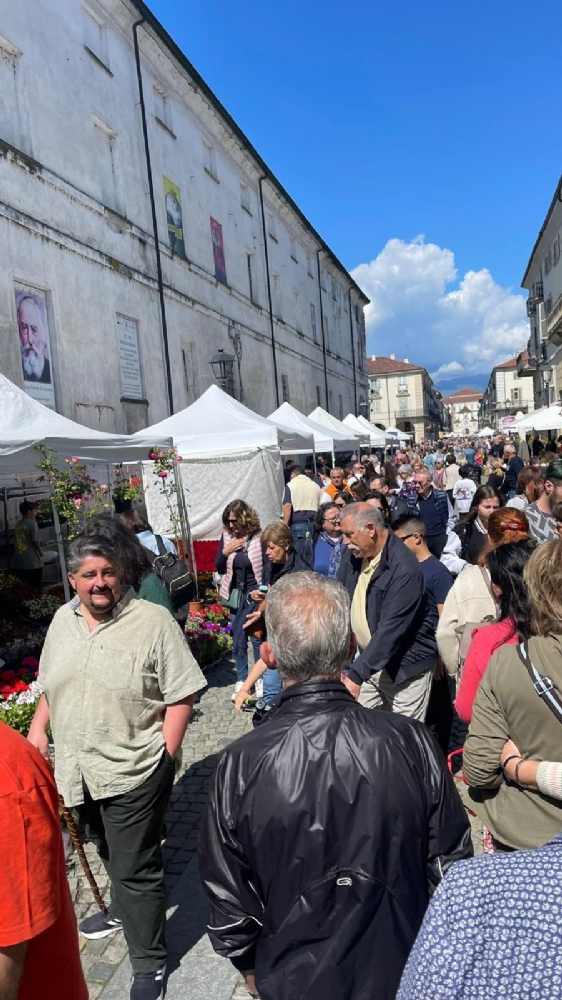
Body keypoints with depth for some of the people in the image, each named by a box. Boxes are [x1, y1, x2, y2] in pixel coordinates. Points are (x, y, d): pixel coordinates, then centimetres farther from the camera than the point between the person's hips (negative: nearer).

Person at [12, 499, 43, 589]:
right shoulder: (32, 523, -9)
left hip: (19, 565, 6)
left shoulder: (18, 525, 10)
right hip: (33, 563, -6)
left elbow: (17, 542, 12)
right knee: (35, 590, 1)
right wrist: (41, 553, 7)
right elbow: (35, 542, -11)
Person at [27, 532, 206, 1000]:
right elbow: (52, 684, 18)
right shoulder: (62, 620, 4)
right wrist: (38, 728, 8)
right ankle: (123, 910, 53)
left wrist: (164, 757, -16)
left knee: (137, 869, 6)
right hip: (79, 769, 6)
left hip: (132, 773, -6)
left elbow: (181, 697, -14)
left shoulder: (153, 621, -16)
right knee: (112, 853, 27)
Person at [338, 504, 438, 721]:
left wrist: (356, 674, -31)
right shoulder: (352, 557, -2)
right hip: (369, 659, 7)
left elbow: (390, 629, -29)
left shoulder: (404, 570, -26)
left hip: (405, 666, -6)